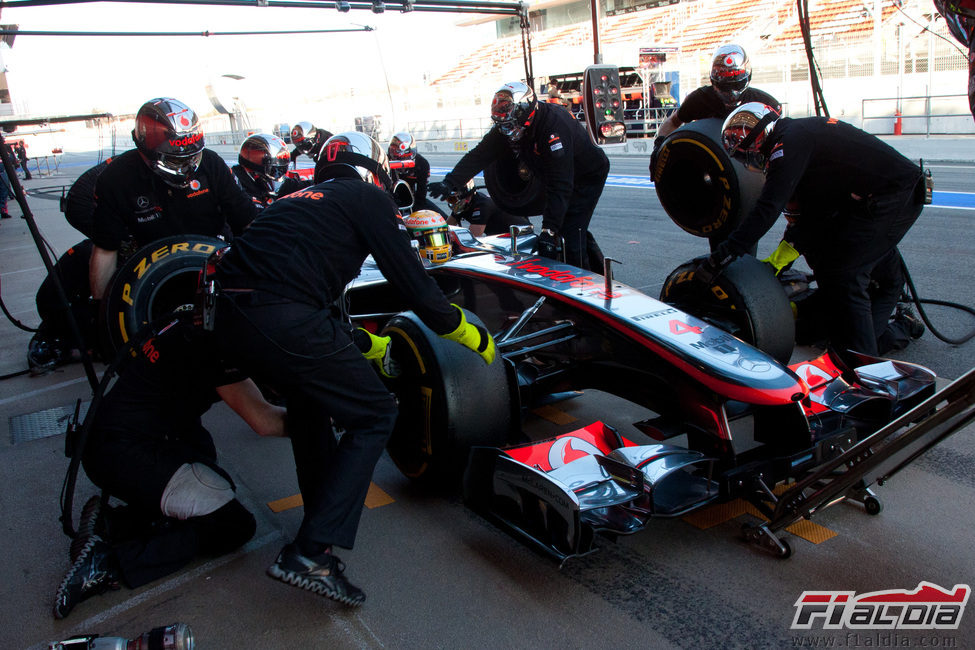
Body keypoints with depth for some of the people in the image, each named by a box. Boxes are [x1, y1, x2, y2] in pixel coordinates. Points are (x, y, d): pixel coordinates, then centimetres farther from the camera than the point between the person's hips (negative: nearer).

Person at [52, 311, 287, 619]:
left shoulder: (185, 323, 9)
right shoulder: (209, 345, -18)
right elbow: (264, 421, -22)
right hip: (130, 454, -10)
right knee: (235, 525, -5)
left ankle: (108, 523, 5)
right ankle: (110, 564, -13)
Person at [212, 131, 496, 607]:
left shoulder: (304, 199, 32)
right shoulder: (369, 198, 10)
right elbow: (413, 283, 4)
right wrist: (473, 337, 18)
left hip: (228, 318, 9)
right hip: (283, 322, -8)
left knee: (310, 392, 33)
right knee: (375, 416, 7)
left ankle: (326, 507, 40)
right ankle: (310, 552, 0)